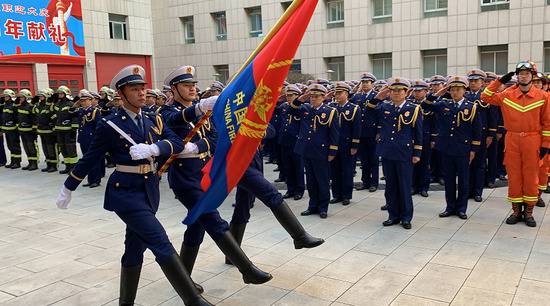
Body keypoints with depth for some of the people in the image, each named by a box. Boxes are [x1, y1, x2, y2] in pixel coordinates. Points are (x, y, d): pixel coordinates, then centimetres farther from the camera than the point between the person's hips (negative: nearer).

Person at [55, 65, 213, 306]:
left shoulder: (153, 121, 8)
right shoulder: (110, 125, -7)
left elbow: (177, 143, -4)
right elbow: (89, 159, 1)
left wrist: (152, 148, -22)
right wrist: (68, 189, 8)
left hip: (149, 190, 6)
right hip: (125, 191, -6)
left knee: (135, 249, 14)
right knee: (161, 244, -11)